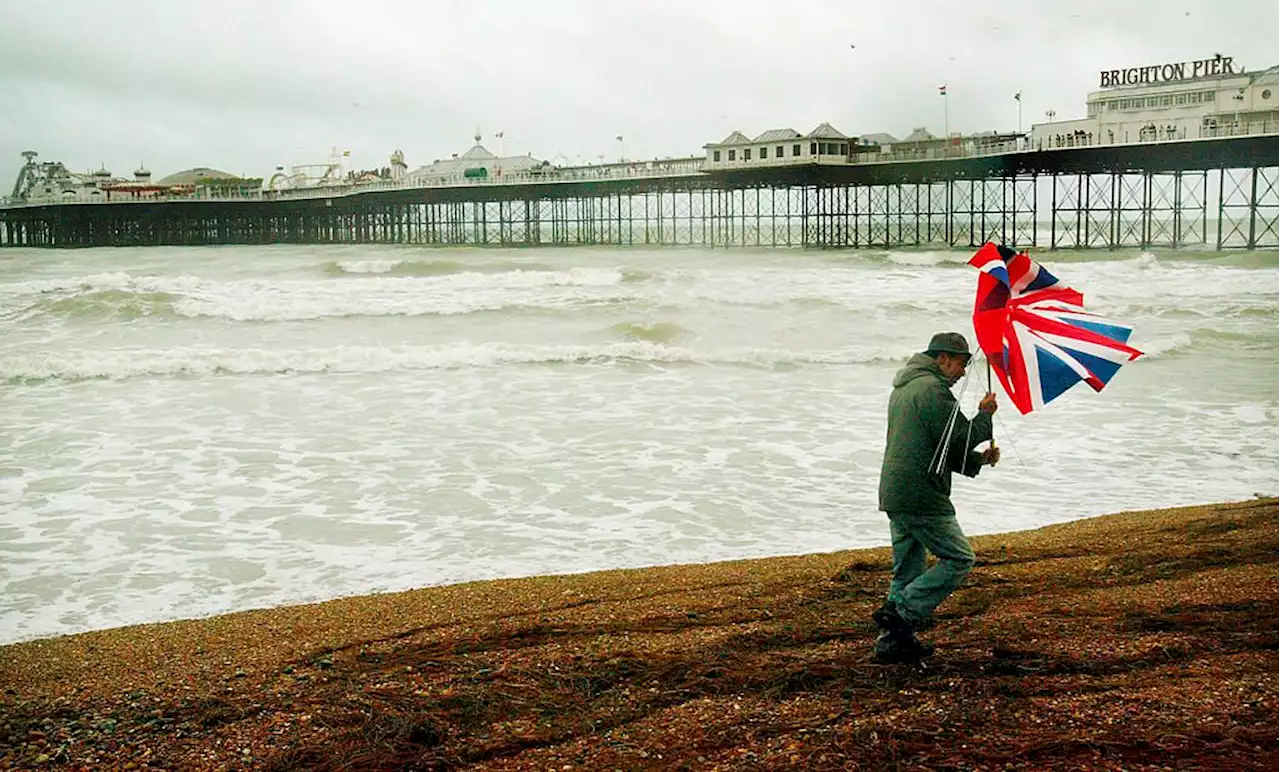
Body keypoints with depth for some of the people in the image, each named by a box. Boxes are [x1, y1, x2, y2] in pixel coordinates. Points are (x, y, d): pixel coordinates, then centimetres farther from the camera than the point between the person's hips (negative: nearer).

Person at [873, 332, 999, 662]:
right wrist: (985, 415, 4)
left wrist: (980, 459, 16)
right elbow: (960, 440, -13)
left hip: (893, 495, 10)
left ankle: (895, 639, 15)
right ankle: (902, 615, -10)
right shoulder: (933, 389, -11)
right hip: (921, 496, -10)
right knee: (959, 558, -3)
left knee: (907, 570, 15)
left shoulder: (902, 388, 22)